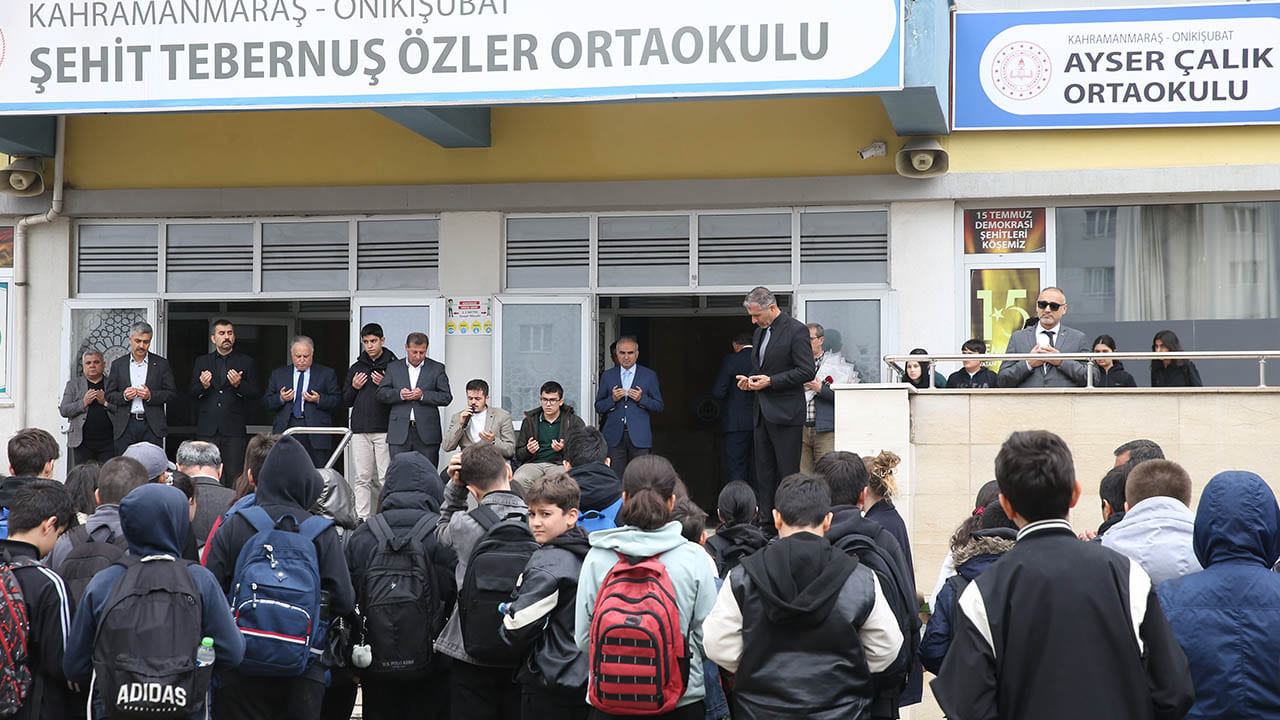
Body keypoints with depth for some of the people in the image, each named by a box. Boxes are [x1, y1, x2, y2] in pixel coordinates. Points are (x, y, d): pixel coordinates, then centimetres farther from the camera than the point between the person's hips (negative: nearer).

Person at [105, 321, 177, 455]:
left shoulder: (161, 364, 7)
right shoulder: (118, 365, 11)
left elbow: (171, 393, 4)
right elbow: (109, 395, 10)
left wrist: (151, 396, -12)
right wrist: (123, 396, -11)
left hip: (152, 426, -1)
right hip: (126, 426, 1)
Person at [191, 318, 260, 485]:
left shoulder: (246, 362, 9)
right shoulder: (202, 362, 15)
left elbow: (255, 395, 4)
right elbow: (192, 393, 10)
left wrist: (239, 385, -15)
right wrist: (203, 386, -12)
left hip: (234, 430, -2)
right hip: (207, 429, 2)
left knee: (234, 476, -6)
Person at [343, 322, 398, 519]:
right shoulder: (356, 368, 16)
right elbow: (346, 401, 20)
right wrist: (354, 388, 1)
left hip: (385, 430, -3)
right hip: (360, 430, 3)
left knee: (385, 478, -5)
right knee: (362, 478, 2)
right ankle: (361, 519, 2)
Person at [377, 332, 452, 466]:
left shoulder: (437, 369, 8)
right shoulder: (393, 367, 12)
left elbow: (446, 397, 2)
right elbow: (381, 394, 7)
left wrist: (423, 395, -12)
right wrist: (399, 394, -12)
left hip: (427, 434, -1)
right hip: (400, 433, 1)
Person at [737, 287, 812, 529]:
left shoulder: (796, 330, -9)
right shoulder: (760, 332, 17)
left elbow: (806, 371, -15)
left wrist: (770, 381, -17)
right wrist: (749, 381, 7)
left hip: (785, 414, -9)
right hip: (762, 413, 9)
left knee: (788, 473, -7)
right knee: (764, 473, 9)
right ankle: (766, 525, 12)